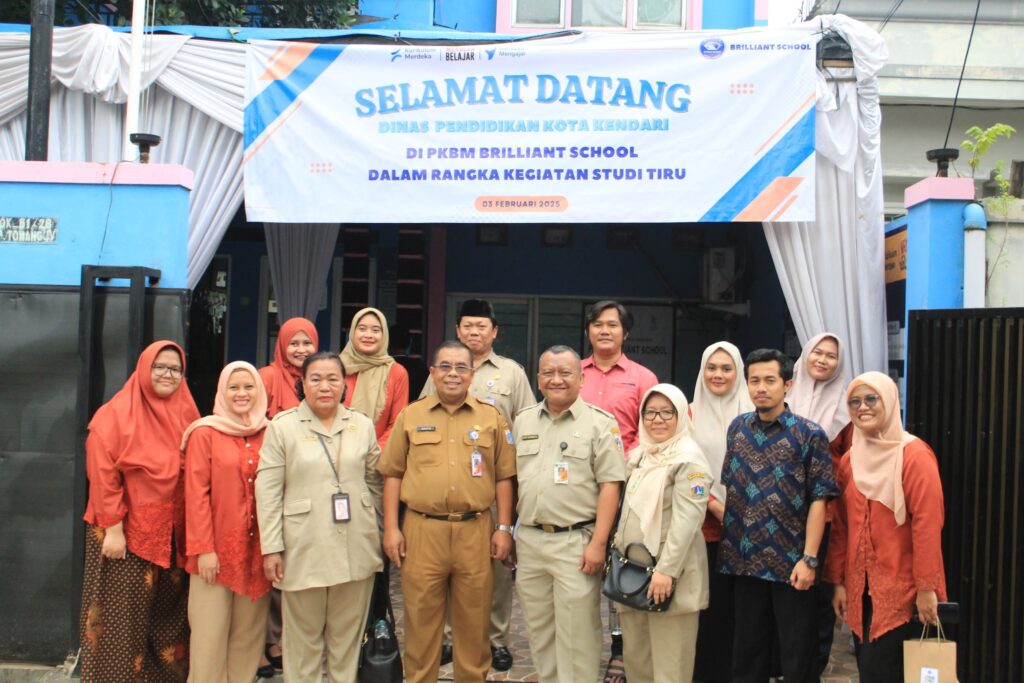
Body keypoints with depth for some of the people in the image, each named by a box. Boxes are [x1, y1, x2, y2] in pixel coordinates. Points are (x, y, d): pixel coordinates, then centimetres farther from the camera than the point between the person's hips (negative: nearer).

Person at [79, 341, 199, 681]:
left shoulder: (186, 415, 9)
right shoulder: (116, 414, -7)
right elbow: (103, 475, -11)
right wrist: (113, 528, -16)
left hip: (172, 534, 5)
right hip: (127, 532, -5)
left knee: (168, 616, 9)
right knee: (122, 618, 1)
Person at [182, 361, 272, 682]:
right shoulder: (205, 433, -2)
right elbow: (196, 494, -6)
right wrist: (203, 548, -12)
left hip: (257, 549, 3)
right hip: (217, 550, -3)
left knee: (248, 634, 8)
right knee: (210, 635, 0)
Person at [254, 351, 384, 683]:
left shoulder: (363, 425, 7)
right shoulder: (282, 426, -1)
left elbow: (375, 484, 12)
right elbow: (268, 491, -5)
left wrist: (379, 535, 10)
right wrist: (271, 548, -9)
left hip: (356, 551, 3)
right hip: (304, 551, -2)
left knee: (348, 637, 11)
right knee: (303, 639, 7)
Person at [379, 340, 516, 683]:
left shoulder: (492, 418, 8)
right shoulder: (410, 416, 7)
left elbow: (504, 477, 7)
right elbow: (392, 473, 6)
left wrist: (504, 528, 2)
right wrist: (391, 528, -1)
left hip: (476, 531, 0)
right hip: (422, 530, 0)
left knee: (473, 620, 9)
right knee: (421, 619, 7)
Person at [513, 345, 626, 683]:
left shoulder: (600, 423, -4)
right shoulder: (523, 421, 12)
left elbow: (610, 487, -8)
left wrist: (598, 544, -14)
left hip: (576, 542, -5)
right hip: (529, 540, 5)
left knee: (576, 633, -1)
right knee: (539, 629, 14)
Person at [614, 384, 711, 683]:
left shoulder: (688, 458, -11)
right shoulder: (638, 455, 15)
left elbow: (687, 519, -20)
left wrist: (666, 569, -24)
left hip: (668, 572, -8)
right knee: (635, 654, 13)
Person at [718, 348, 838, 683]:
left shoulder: (809, 435, -7)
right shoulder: (737, 428, 7)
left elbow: (818, 500, -9)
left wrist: (808, 559, -14)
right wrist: (730, 531, 6)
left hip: (790, 562, -4)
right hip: (744, 559, 4)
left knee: (798, 655, 5)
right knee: (747, 651, 14)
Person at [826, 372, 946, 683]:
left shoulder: (914, 455, -12)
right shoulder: (849, 460, 8)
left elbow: (927, 524, -15)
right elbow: (841, 526, 10)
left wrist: (927, 587, -17)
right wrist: (838, 581, 8)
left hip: (902, 589, -6)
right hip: (861, 587, 6)